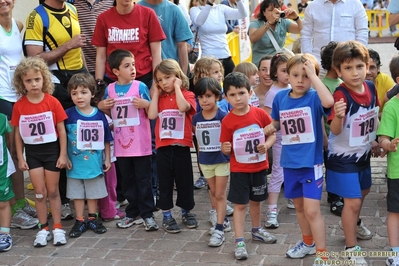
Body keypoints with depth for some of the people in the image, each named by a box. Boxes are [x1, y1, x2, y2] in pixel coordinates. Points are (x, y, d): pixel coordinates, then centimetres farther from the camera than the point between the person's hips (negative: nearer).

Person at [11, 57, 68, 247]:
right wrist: (20, 158, 1)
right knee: (39, 192, 5)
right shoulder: (19, 105, -5)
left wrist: (63, 154, -6)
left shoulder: (52, 102, -10)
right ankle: (43, 228, 17)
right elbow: (18, 134, 2)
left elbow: (61, 130, -5)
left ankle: (57, 228, 17)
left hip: (52, 150, -1)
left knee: (53, 191, 8)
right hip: (32, 152, 1)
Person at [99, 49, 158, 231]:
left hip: (141, 144, -3)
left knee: (143, 180, 3)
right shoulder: (110, 89, 3)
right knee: (127, 181, 13)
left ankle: (147, 214, 13)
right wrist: (103, 106, -4)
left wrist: (146, 104, -21)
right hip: (122, 145, 3)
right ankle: (133, 213, 26)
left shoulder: (140, 87, -5)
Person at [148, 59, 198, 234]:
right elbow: (152, 115, -6)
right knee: (165, 182, 8)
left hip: (181, 145, -2)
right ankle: (166, 216, 17)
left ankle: (186, 212, 26)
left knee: (184, 180, 9)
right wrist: (156, 93, 0)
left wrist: (177, 87, -12)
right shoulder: (160, 97, 10)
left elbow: (183, 107, -22)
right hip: (163, 146, 2)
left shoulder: (187, 95, 0)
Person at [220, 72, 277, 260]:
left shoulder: (260, 114, -8)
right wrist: (225, 148, -28)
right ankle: (239, 242, 7)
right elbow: (226, 148, -5)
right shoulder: (227, 121, -12)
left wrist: (266, 145, -17)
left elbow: (273, 134, 2)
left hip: (259, 167, 2)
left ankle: (256, 230, 41)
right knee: (240, 204, 1)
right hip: (239, 170, -2)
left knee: (256, 201, 20)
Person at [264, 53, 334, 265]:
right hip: (289, 162, 6)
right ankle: (308, 242, 40)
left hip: (311, 162, -5)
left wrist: (313, 75, -31)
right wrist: (271, 127, -6)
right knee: (299, 207, 20)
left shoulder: (314, 97, -14)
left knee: (312, 210, -7)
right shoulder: (280, 97, 1)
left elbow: (329, 101, -38)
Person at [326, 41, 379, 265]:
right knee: (352, 201, -5)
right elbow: (335, 130, -34)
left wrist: (375, 140, 12)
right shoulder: (341, 94, -28)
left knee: (363, 190, 28)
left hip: (363, 153, 8)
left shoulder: (371, 88, -9)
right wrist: (338, 116, -53)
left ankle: (353, 223, 57)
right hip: (343, 156, -8)